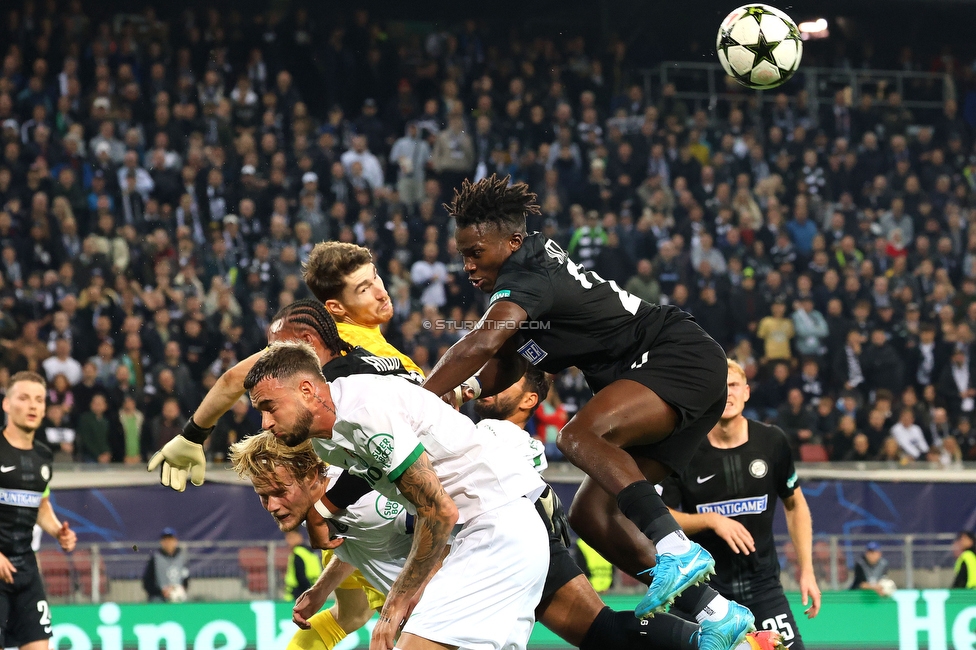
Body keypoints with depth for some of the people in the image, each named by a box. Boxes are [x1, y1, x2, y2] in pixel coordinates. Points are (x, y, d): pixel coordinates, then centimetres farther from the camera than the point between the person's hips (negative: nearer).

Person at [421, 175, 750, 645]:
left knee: (579, 436, -33)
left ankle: (677, 551, -36)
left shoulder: (527, 275, -18)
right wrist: (467, 389, -5)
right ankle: (717, 615, 0)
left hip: (684, 359, -10)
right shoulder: (532, 265, 12)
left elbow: (481, 344, -35)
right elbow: (507, 363, 17)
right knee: (590, 514, 0)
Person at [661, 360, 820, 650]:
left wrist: (806, 569, 5)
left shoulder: (772, 441, -3)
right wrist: (711, 520, -22)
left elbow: (795, 504, 10)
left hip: (762, 582, 1)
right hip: (702, 586, -1)